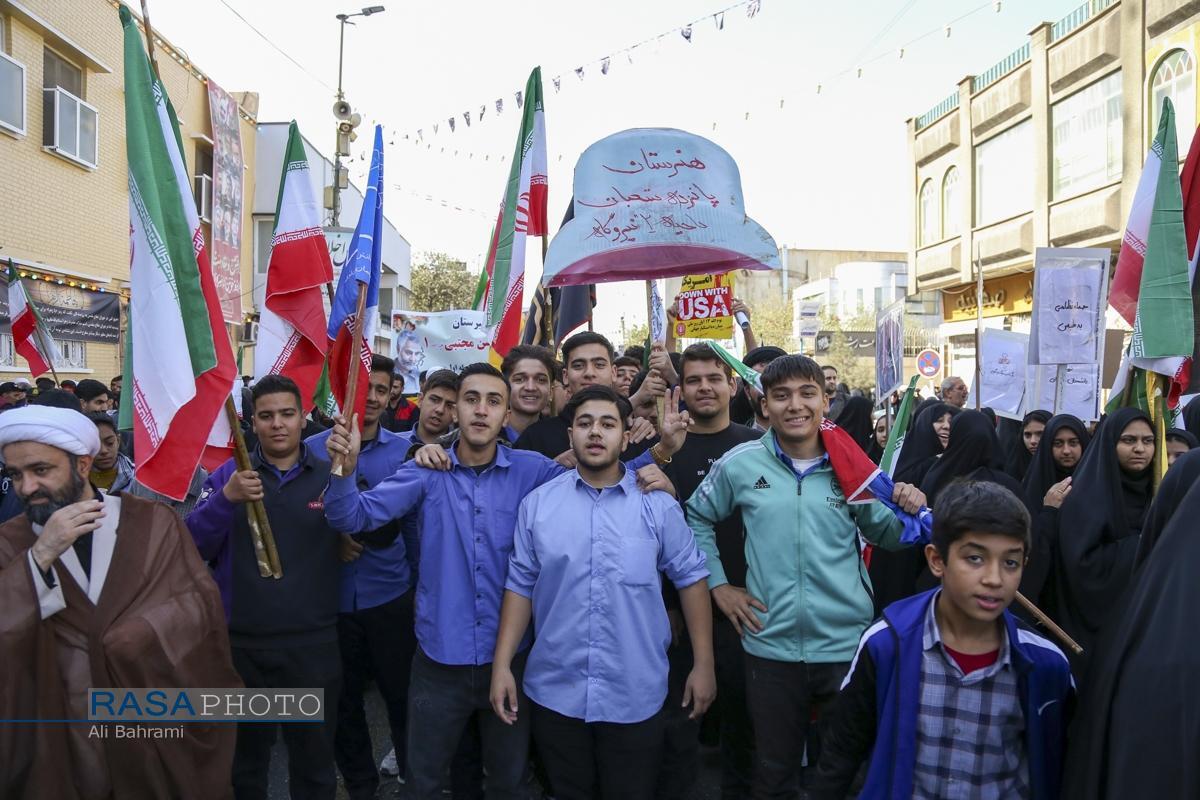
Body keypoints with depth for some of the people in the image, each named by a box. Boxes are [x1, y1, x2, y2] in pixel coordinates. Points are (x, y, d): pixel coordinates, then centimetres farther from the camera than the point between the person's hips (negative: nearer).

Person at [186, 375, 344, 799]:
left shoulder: (330, 475, -1)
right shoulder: (228, 474, 0)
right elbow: (194, 545, -9)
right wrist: (226, 498, -25)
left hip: (312, 643, -1)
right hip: (240, 642, 1)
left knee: (314, 756, 17)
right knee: (244, 756, 22)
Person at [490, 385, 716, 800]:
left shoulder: (658, 505, -4)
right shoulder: (537, 503, -1)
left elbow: (691, 578, 0)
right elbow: (520, 585, 2)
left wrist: (703, 663, -1)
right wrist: (502, 665, -1)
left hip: (636, 695, -1)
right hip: (555, 692, 1)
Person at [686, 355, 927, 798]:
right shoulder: (740, 464, -4)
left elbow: (885, 534, 9)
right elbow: (698, 518, 10)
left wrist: (909, 511, -12)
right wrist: (718, 584, 4)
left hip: (848, 645, 0)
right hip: (771, 647, 0)